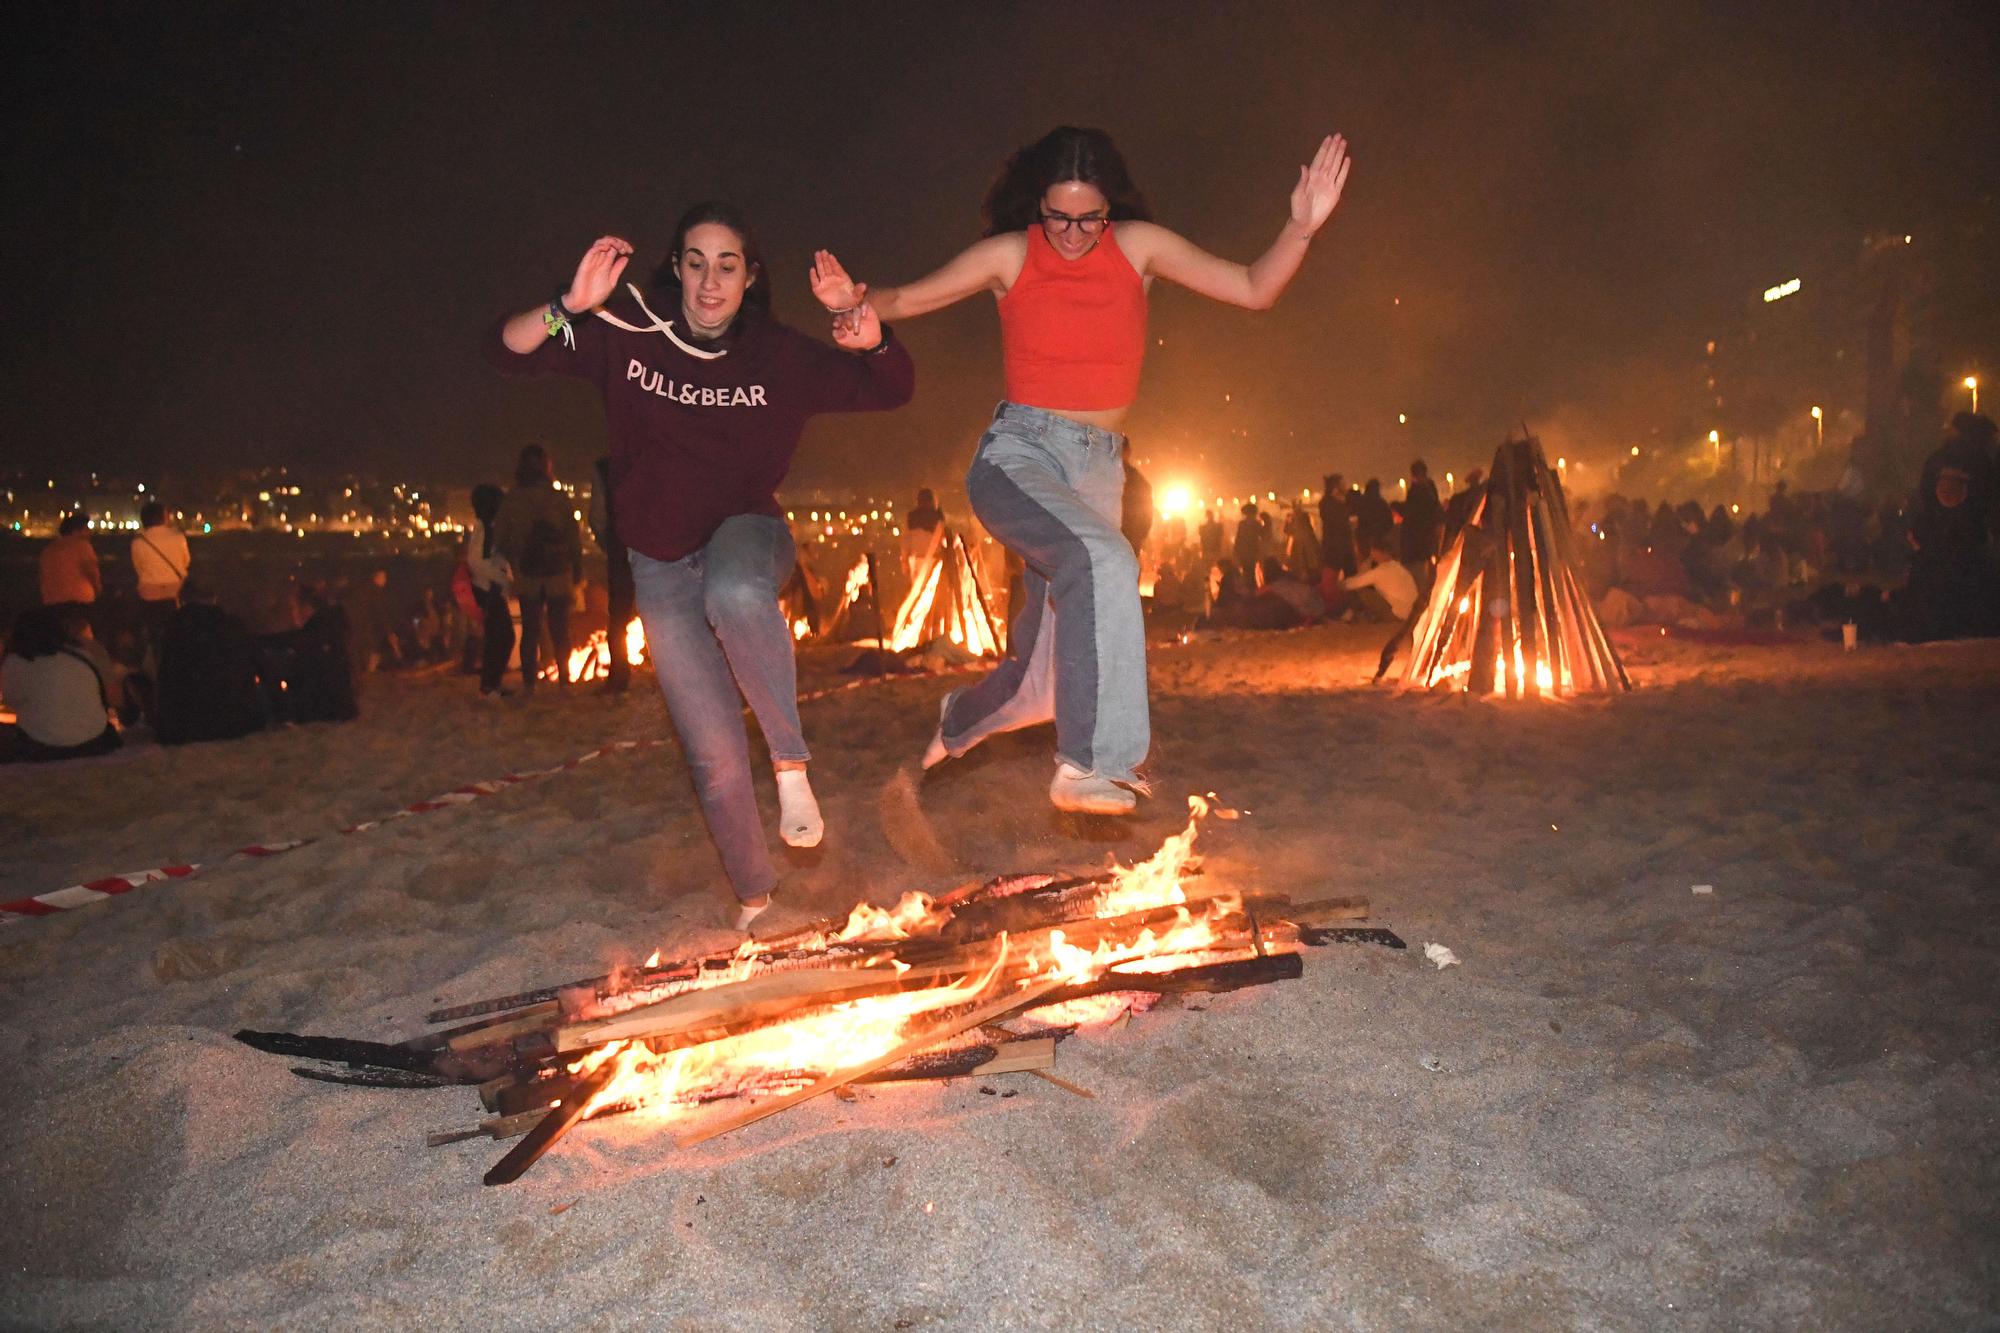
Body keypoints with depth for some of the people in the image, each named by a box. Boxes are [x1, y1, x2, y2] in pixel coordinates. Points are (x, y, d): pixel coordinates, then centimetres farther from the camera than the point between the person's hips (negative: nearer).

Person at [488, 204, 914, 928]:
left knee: (735, 596, -43)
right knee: (715, 757, 1)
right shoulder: (627, 334, -10)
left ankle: (791, 760, -23)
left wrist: (875, 344, -25)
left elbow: (893, 391, -2)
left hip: (745, 531, -1)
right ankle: (754, 895, 25)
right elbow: (508, 350, -13)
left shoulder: (780, 357, -9)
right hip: (662, 564, 1)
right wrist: (568, 308, -32)